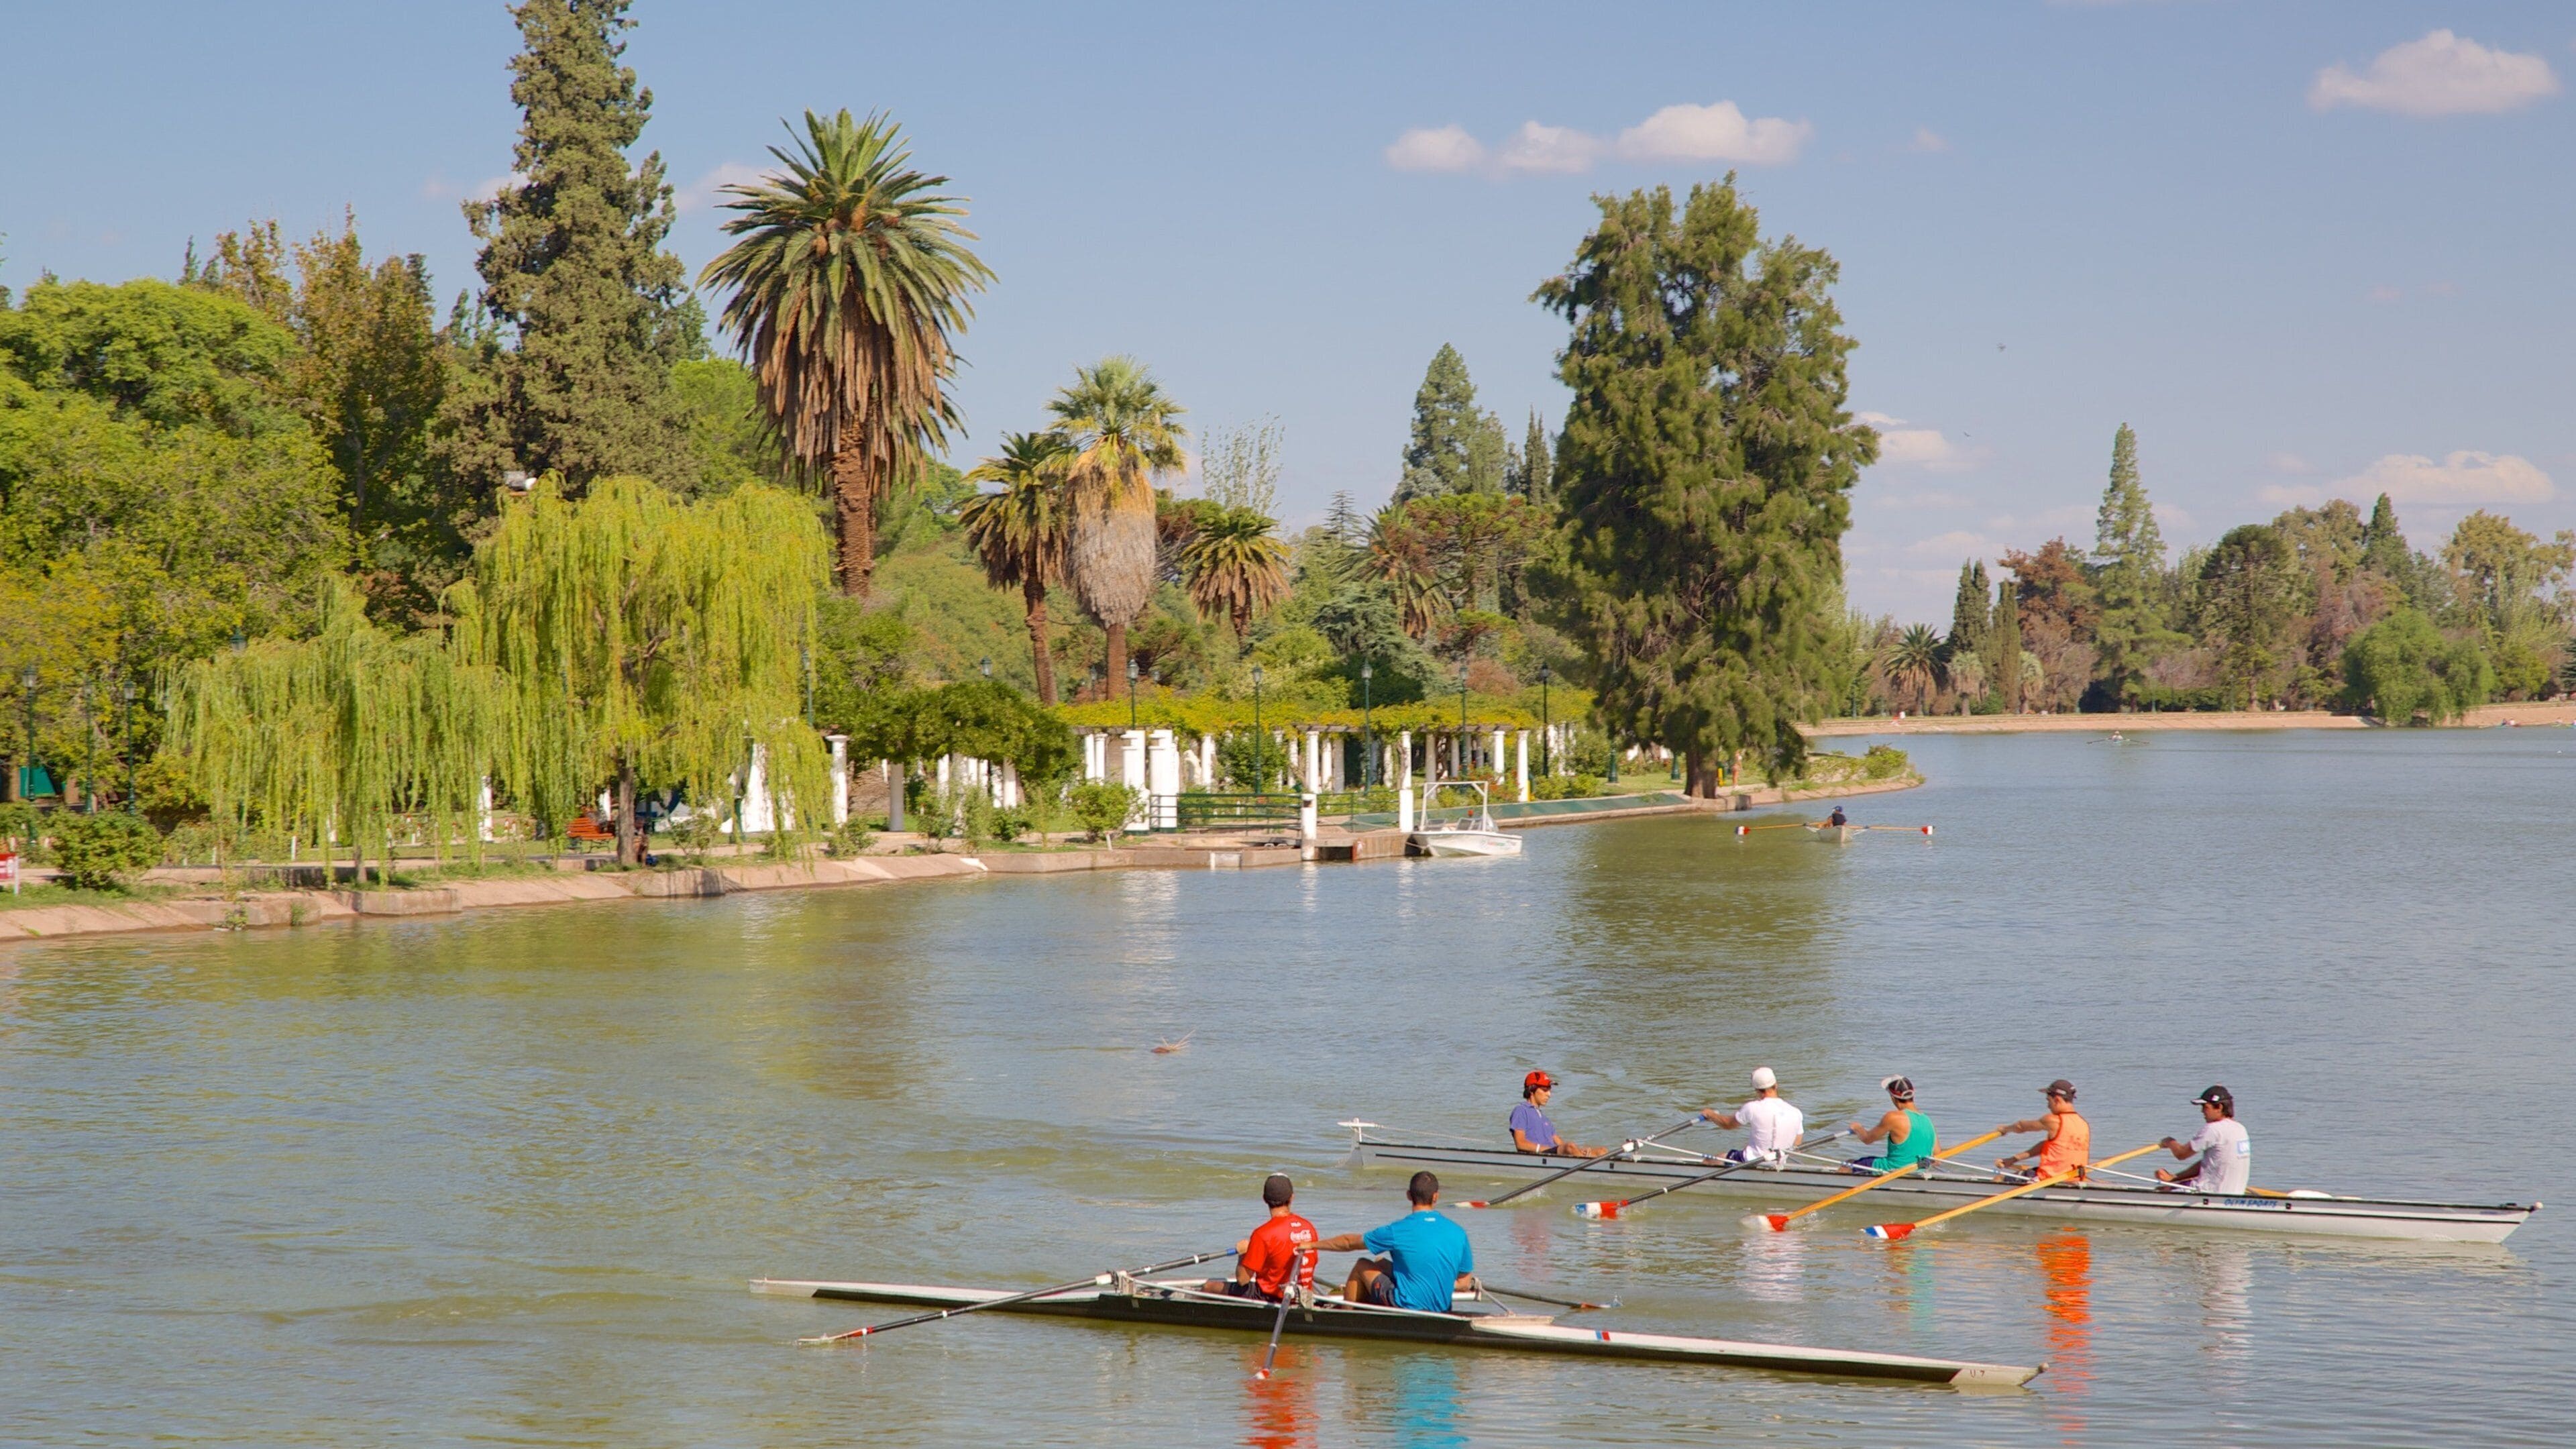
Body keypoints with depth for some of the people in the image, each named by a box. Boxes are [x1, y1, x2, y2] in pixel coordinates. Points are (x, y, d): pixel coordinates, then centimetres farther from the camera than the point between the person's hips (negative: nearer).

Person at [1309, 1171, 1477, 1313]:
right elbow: (1464, 1283, 2)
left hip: (1405, 1307, -5)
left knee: (1362, 1266, 17)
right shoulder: (1458, 1233, -3)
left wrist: (1312, 1245, 16)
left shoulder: (1398, 1231, -14)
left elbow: (1350, 1242, 1)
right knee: (1381, 1264, 25)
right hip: (1441, 1310, 5)